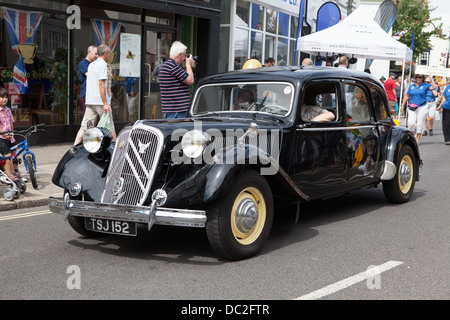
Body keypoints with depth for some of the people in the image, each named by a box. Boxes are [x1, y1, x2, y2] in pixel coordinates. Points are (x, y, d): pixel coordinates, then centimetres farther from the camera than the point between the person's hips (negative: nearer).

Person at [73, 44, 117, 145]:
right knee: (110, 127, 4)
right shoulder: (103, 65, -8)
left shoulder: (91, 65, 18)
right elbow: (101, 84, -17)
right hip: (100, 101, -7)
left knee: (84, 127, 2)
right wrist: (105, 103, -19)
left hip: (90, 101, 8)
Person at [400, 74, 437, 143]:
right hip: (412, 108, 1)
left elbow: (434, 87, -14)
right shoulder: (411, 86, 11)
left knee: (420, 124, 0)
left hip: (422, 107, -1)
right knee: (411, 123, -10)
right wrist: (402, 105, 10)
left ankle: (417, 139, 11)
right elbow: (407, 96, 14)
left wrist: (431, 78, -9)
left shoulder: (425, 85, 4)